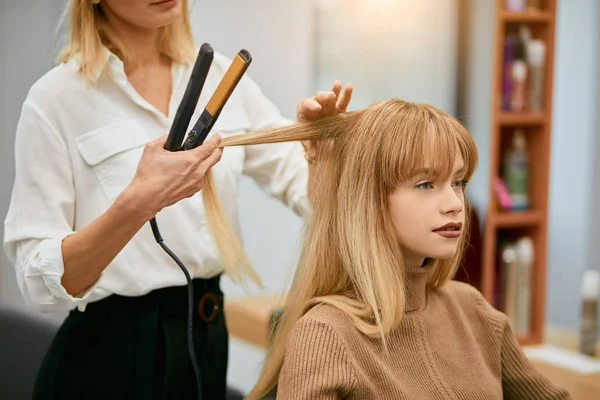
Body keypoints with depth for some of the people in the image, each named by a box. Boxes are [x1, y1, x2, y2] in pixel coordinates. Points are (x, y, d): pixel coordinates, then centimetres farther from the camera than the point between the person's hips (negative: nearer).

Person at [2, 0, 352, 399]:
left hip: (209, 337, 5)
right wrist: (138, 202, -31)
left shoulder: (220, 76, 1)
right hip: (111, 355, -5)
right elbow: (44, 280, -17)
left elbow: (306, 187, 7)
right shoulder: (56, 98, -14)